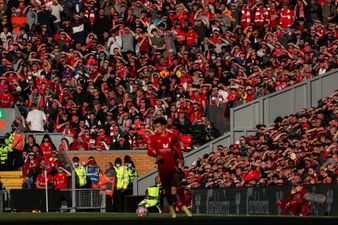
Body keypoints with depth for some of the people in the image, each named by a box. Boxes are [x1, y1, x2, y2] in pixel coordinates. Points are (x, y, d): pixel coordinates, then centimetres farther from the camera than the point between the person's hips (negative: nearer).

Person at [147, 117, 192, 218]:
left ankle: (184, 206, -5)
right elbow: (150, 150, -2)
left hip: (173, 164, 0)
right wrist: (156, 155, -20)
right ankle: (171, 207, 21)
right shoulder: (154, 138, 2)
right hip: (162, 165, 0)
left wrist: (180, 159, 9)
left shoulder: (172, 136, 6)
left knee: (178, 185, -10)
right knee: (166, 187, 7)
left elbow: (178, 148, 18)